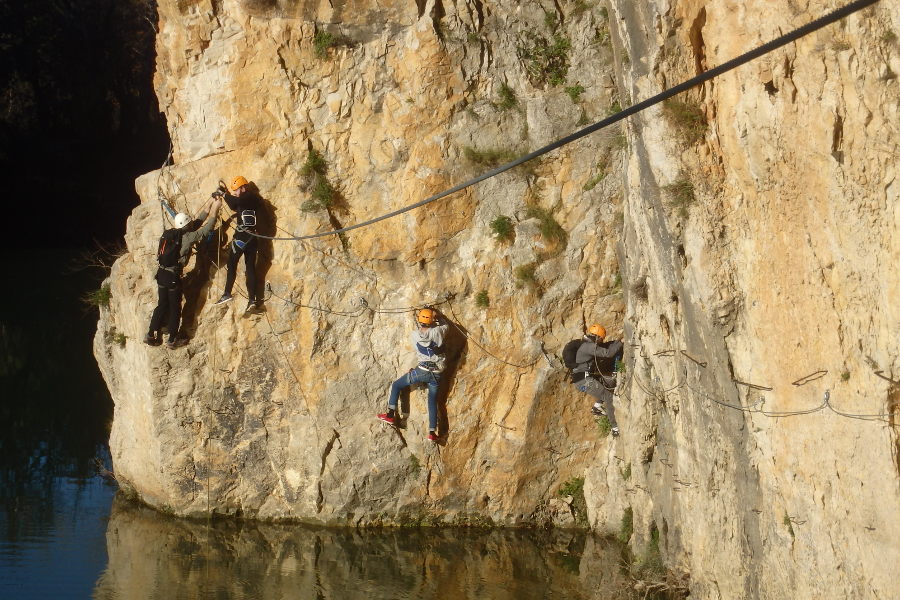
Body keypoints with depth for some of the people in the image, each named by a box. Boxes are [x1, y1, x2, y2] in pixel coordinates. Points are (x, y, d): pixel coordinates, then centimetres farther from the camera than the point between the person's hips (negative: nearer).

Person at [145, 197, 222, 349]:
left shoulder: (168, 234, 8)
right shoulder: (186, 238, -13)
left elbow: (197, 224, 19)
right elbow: (205, 229, -10)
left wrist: (208, 210, 23)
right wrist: (215, 209, 0)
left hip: (162, 274, 7)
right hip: (173, 276, -7)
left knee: (162, 305, 18)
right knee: (175, 308, 6)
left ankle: (151, 335, 21)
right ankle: (173, 339, 14)